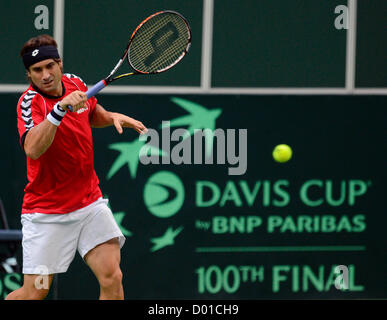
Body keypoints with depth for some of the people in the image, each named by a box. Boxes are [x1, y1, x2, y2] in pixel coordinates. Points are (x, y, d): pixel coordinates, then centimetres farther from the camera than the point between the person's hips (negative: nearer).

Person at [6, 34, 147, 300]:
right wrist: (60, 108, -45)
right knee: (35, 291, -3)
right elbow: (32, 149, -37)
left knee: (112, 278, -11)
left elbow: (93, 115, 25)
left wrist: (114, 117, 4)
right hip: (47, 213, -5)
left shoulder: (75, 84, 2)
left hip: (90, 203, 5)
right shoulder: (30, 102, -17)